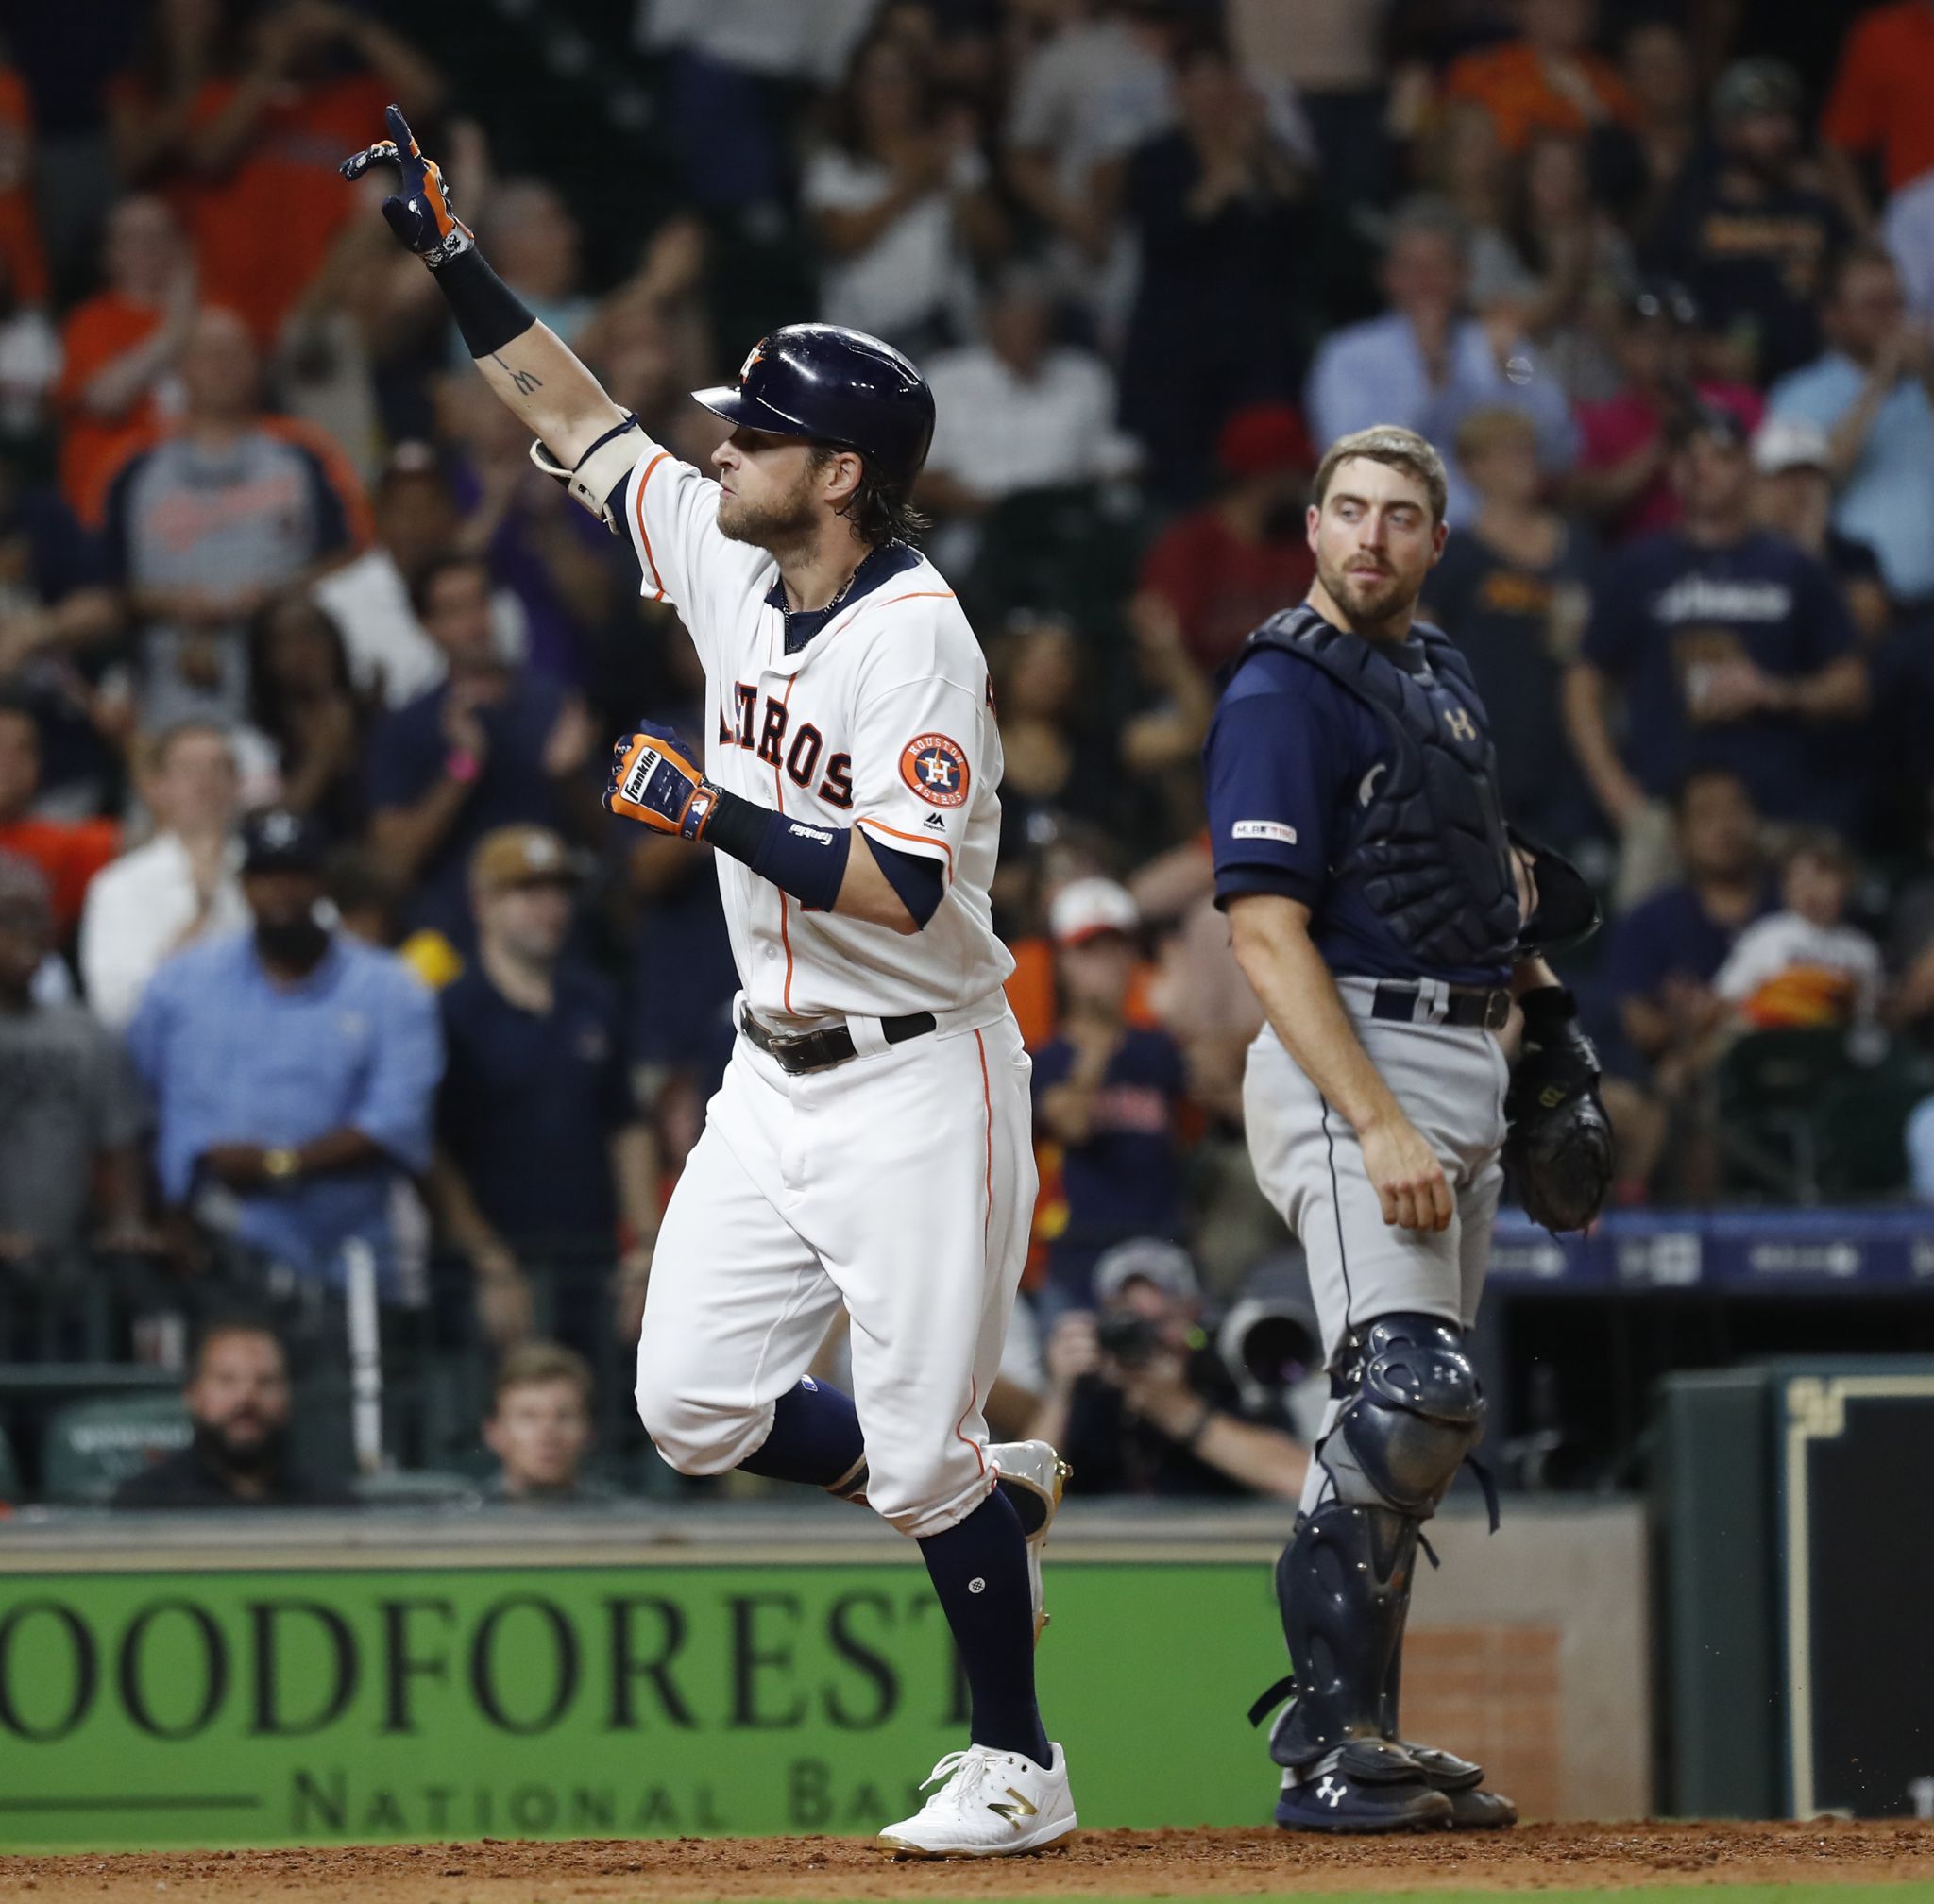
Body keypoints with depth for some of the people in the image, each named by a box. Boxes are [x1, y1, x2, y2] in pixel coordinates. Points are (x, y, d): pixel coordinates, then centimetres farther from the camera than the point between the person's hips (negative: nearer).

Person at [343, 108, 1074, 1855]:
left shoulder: (917, 642, -19)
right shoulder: (732, 566, 4)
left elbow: (903, 887, -27)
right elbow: (580, 420, 16)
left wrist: (712, 811, -26)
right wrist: (452, 254, 13)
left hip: (917, 1084, -8)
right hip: (775, 1078, 8)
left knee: (922, 1454, -6)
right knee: (695, 1412, 4)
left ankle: (1016, 1764, 8)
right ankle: (990, 1491, 25)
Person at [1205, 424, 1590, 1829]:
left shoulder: (1443, 676, 16)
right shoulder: (1286, 691, -10)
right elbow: (1267, 932, -18)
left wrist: (1545, 999, 14)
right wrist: (1378, 1127, -26)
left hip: (1467, 1066, 9)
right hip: (1351, 1061, -9)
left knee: (1409, 1419, 10)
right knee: (1415, 1394, -20)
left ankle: (1361, 1737, 16)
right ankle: (1330, 1753, -18)